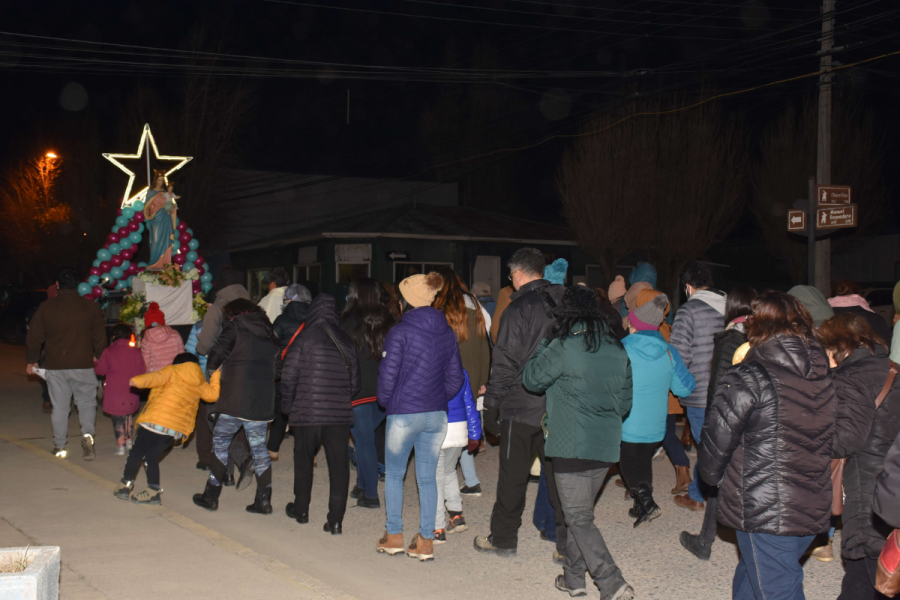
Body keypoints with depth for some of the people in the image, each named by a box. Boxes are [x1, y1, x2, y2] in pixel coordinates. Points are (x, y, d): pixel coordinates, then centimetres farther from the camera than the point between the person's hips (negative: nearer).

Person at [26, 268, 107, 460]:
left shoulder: (46, 307, 0)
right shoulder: (90, 306, -2)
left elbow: (34, 337, 4)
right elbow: (99, 336, 4)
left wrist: (31, 360, 16)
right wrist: (97, 356, 21)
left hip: (55, 366, 1)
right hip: (83, 365, -1)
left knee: (59, 406, 9)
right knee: (87, 402, 10)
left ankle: (59, 447, 13)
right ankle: (87, 434, -14)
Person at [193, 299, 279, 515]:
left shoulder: (235, 326, -1)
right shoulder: (268, 329, 16)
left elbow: (215, 357, -5)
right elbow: (276, 363, 14)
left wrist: (213, 367, 14)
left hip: (236, 399, -5)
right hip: (263, 400, 5)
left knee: (220, 442, 8)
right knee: (259, 446, 10)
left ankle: (211, 496, 10)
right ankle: (264, 500, 5)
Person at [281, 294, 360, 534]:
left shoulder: (304, 339, -7)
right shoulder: (347, 342, 4)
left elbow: (288, 376, -8)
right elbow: (355, 381, 7)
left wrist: (288, 406, 5)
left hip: (306, 412, -2)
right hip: (340, 414, 2)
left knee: (303, 460, 17)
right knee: (339, 465, 4)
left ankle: (301, 510, 31)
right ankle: (336, 520, 1)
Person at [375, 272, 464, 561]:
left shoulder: (400, 333, -11)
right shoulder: (448, 333, 5)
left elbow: (388, 375, -12)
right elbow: (456, 377, 9)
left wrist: (385, 401, 5)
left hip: (403, 415, -5)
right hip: (437, 415, 5)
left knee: (394, 474, 12)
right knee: (427, 477, 9)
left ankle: (394, 535, 15)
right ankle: (426, 541, 11)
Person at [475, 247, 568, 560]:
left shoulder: (519, 308, -13)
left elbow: (506, 359, -14)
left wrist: (492, 397, -3)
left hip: (522, 405, -5)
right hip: (560, 405, 5)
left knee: (513, 475, 7)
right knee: (559, 472, 9)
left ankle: (503, 538, 19)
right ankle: (567, 542, 9)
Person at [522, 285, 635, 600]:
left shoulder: (563, 347, -13)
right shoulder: (617, 350, 6)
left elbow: (531, 379, -2)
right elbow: (625, 400, 12)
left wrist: (544, 344, 8)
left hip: (571, 446, -6)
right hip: (607, 446, 6)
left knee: (579, 518, -1)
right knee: (581, 511, 19)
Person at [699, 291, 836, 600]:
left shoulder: (746, 380, -15)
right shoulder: (824, 377, 5)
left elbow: (717, 440, -11)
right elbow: (830, 441, 12)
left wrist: (712, 476, 8)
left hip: (763, 514, -7)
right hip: (814, 511, 7)